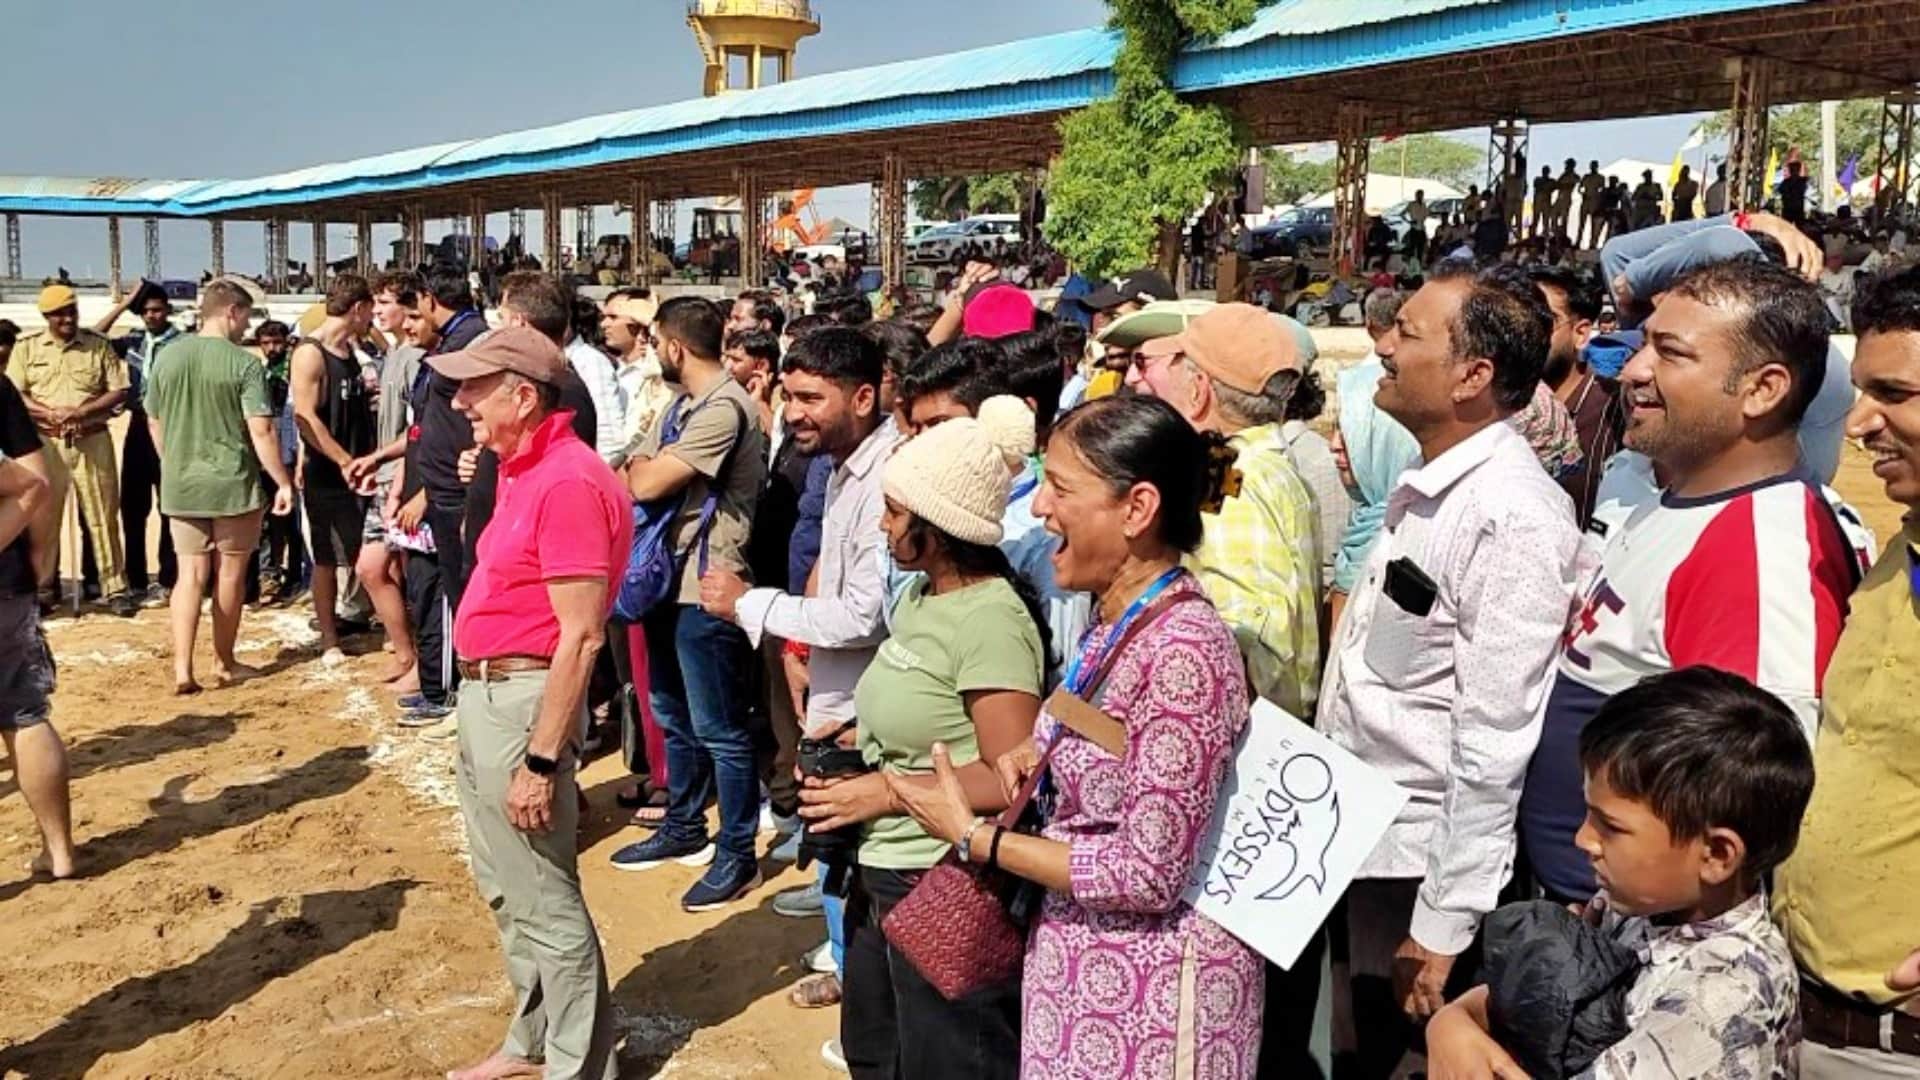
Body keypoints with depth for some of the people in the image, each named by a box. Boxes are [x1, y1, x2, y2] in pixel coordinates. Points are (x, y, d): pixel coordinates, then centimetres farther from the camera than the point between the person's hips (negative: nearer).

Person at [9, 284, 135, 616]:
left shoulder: (99, 345, 5)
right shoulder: (27, 348, 7)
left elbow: (119, 392, 0)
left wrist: (81, 411, -14)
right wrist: (51, 414, -14)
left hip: (93, 441, -1)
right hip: (45, 443, 1)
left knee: (103, 516, 0)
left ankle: (116, 588, 2)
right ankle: (41, 588, 14)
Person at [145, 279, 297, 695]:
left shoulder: (168, 357, 5)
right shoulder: (244, 363, -12)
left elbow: (155, 424, 13)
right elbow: (261, 431, -17)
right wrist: (283, 483, -10)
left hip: (180, 486, 4)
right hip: (233, 484, -4)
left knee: (190, 574, 7)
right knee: (230, 574, 10)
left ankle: (182, 669, -2)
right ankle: (224, 664, 21)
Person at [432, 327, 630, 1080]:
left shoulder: (568, 483, -21)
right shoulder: (521, 470, 10)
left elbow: (580, 637, -23)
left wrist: (542, 760, -23)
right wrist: (481, 705, 17)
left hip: (525, 700, -11)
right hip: (485, 693, 11)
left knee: (546, 902, 2)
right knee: (505, 887, 23)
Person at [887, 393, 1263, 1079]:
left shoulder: (1183, 649, -26)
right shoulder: (1116, 620, 1)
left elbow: (1149, 875, -25)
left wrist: (971, 834, -18)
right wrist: (1040, 751, -2)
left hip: (1151, 984, -8)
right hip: (1086, 956, 8)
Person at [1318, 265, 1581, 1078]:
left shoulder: (1513, 518, -23)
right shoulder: (1424, 487, 6)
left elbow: (1493, 748, -23)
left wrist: (1442, 927, -20)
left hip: (1423, 870, -8)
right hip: (1363, 844, 8)